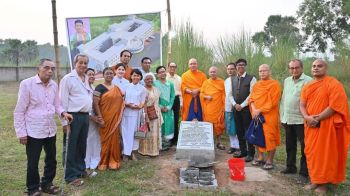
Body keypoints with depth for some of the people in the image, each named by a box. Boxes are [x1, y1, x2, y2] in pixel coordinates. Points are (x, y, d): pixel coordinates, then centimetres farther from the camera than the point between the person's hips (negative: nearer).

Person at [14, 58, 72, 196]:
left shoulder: (54, 85, 3)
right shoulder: (27, 84, -11)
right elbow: (19, 111, -8)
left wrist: (63, 113, -9)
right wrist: (21, 132, -9)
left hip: (51, 130, 6)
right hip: (33, 131, -5)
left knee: (51, 160, 17)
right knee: (32, 163, 9)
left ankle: (47, 184, 37)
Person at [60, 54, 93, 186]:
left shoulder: (86, 79, 14)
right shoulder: (68, 79, -9)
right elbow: (63, 101, -12)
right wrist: (65, 121, -15)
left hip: (85, 116, 7)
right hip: (73, 116, -7)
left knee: (82, 145, 17)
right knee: (71, 147, 3)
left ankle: (80, 169, 31)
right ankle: (71, 176, 13)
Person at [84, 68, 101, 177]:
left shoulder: (94, 88, 14)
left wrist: (96, 116, 6)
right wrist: (91, 116, -14)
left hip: (94, 118, 7)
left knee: (94, 142, 9)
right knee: (86, 142, -3)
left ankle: (92, 165, 18)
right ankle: (86, 167, 6)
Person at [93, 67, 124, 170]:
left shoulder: (117, 88, 13)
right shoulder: (100, 87, -5)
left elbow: (121, 102, 18)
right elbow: (95, 104, -12)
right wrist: (100, 118, -18)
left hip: (116, 118, 5)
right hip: (106, 119, -5)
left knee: (115, 139, 9)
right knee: (106, 139, 1)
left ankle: (114, 161, 22)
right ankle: (104, 162, 15)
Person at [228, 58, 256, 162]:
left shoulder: (251, 78, -4)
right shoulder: (233, 79, 12)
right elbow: (230, 94, 10)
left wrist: (242, 105, -12)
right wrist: (235, 104, -5)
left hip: (246, 108, -5)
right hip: (236, 108, 5)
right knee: (239, 130, 10)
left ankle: (250, 153, 10)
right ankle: (243, 151, 23)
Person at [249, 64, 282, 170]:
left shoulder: (275, 85, -6)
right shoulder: (256, 85, 13)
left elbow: (273, 102, -13)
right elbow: (251, 98, 9)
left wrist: (260, 110, -17)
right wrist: (254, 109, -9)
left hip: (269, 116, -6)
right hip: (257, 115, 6)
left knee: (270, 137, -3)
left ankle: (270, 160, 8)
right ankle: (260, 157, 23)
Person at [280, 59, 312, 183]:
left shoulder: (308, 81, -10)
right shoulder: (286, 81, 12)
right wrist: (282, 116, 14)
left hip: (301, 120, -7)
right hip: (288, 119, 7)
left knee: (304, 147, 4)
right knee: (290, 146, 17)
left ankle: (304, 172, 15)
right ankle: (291, 167, 32)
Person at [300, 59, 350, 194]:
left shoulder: (333, 84, -8)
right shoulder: (307, 86, 11)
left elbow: (334, 106, -16)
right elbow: (302, 105, 6)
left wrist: (317, 119, -18)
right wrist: (307, 117, -13)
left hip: (326, 126, -6)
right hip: (310, 125, 6)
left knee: (325, 153, 2)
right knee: (311, 153, 9)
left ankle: (324, 183, 15)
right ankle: (314, 180, 22)